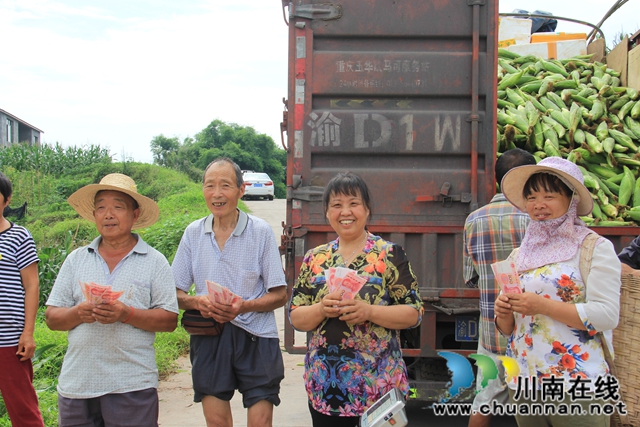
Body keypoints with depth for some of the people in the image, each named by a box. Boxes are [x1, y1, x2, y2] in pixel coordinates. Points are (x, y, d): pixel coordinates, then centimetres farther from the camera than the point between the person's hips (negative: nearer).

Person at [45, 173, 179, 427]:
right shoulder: (76, 260, 9)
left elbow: (169, 320, -4)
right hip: (76, 384, 3)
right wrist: (78, 313, -13)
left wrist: (127, 314, -18)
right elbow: (52, 318, 7)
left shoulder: (154, 262, 1)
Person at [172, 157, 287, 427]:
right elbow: (176, 293, 8)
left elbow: (279, 295, -2)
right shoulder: (193, 233, 5)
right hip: (208, 339, 3)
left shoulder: (260, 231, -3)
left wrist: (244, 306, -19)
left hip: (255, 337, -2)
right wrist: (196, 302, -14)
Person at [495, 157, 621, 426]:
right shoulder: (520, 256, 10)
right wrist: (503, 314, -7)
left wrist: (542, 306, -19)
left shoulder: (595, 247, -5)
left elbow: (607, 315, -16)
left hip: (575, 385, -5)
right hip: (523, 384, 5)